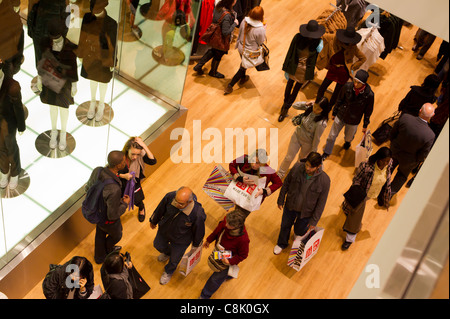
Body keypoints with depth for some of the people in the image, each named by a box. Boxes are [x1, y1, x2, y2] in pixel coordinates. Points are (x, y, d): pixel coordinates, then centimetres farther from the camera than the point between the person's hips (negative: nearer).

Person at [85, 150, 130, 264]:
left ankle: (99, 257, 62)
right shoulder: (114, 189, -46)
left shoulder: (97, 171, -25)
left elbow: (87, 188, -4)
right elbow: (113, 215, -34)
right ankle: (108, 252, 60)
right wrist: (125, 203, -17)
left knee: (100, 234, 34)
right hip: (108, 221, -6)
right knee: (116, 236, 29)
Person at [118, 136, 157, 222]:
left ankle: (142, 209, 62)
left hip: (135, 185, 1)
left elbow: (153, 161, -47)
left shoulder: (141, 155, -30)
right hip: (121, 185, -1)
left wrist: (144, 146, -52)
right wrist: (123, 176, -38)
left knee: (138, 201, 25)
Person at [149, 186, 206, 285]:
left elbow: (198, 231, -20)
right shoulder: (170, 197, -35)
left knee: (174, 259, 24)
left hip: (180, 241, -3)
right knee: (158, 245, 33)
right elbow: (160, 209, -11)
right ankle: (167, 252, 70)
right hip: (164, 231, 3)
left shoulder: (198, 214, -43)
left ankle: (168, 272, 61)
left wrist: (196, 244, 0)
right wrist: (153, 221, 9)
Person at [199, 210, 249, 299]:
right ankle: (229, 275, 73)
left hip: (227, 260, -5)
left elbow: (243, 255, -23)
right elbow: (218, 230, -5)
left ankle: (204, 296, 43)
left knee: (216, 279, 15)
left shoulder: (243, 239, -43)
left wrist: (230, 261, -34)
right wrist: (209, 240, 8)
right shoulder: (227, 221, -29)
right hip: (218, 252, 5)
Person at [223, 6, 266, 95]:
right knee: (242, 68, 15)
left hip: (241, 47, 5)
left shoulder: (244, 21, -18)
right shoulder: (260, 29, -32)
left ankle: (242, 78, 59)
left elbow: (240, 33, -1)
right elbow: (261, 43, -15)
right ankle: (230, 86, 19)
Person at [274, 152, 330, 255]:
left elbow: (321, 202, -16)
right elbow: (286, 184, -6)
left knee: (299, 231, 20)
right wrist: (281, 200, 3)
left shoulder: (324, 180, -29)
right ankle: (282, 244, 54)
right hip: (290, 206, 2)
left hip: (306, 212, -2)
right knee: (285, 225, 24)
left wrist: (314, 221, -10)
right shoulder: (297, 167, -24)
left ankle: (309, 227, 58)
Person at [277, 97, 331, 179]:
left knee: (302, 157, 29)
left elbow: (317, 138, -22)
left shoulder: (321, 123, -35)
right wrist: (306, 104, -23)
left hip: (307, 143, -3)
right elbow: (295, 105, -7)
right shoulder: (310, 107, -20)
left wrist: (313, 152, -9)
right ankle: (280, 175, 42)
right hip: (297, 135, 4)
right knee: (288, 158, 18)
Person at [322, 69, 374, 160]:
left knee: (349, 137, 25)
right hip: (340, 116, 1)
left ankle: (348, 142, 63)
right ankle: (326, 153, 39)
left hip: (353, 122, 0)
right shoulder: (347, 86, -23)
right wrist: (334, 113, 7)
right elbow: (339, 100, -4)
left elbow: (368, 111, -9)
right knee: (332, 136, 14)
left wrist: (365, 125, 1)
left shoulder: (369, 95, -26)